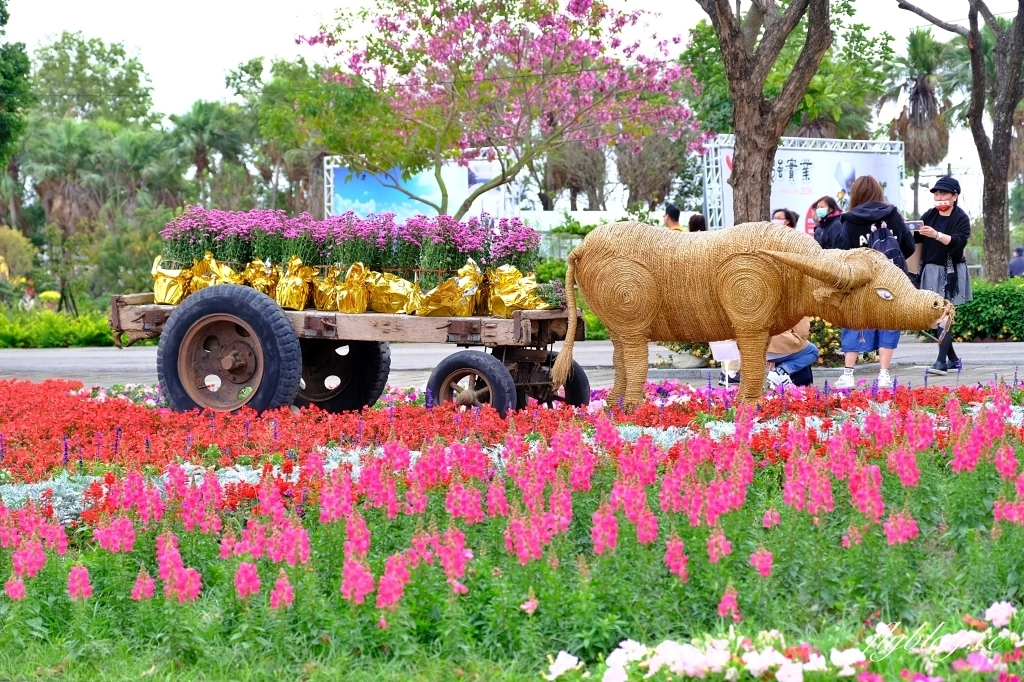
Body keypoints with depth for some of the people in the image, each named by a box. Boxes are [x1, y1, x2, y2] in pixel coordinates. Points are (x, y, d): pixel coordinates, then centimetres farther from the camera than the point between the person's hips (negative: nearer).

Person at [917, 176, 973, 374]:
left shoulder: (961, 218, -4)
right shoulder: (929, 215, 10)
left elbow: (959, 241, -18)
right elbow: (916, 237, 5)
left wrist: (936, 235, -31)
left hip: (951, 272, -5)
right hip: (931, 270, 5)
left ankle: (942, 362, -18)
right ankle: (953, 358, 17)